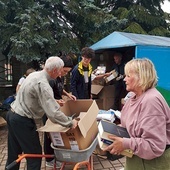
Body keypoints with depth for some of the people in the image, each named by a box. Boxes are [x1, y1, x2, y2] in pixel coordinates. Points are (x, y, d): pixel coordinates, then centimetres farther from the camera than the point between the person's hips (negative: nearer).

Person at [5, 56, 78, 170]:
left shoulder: (34, 74, 6)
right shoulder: (43, 84, -24)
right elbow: (53, 113, -28)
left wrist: (55, 101, 23)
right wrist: (70, 122, -16)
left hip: (13, 114, 10)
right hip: (22, 121, -9)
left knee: (14, 153, 20)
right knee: (35, 153, 4)